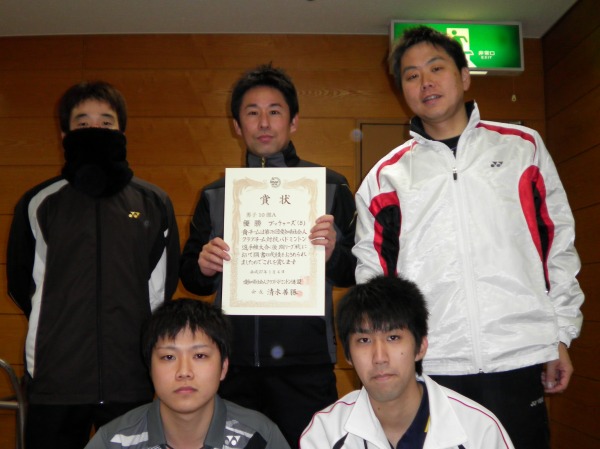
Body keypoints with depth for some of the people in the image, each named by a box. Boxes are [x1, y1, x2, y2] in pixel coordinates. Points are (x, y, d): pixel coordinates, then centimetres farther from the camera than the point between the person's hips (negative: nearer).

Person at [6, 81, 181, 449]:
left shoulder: (154, 203, 6)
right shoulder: (38, 204, 5)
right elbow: (22, 282, 12)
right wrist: (60, 329, 11)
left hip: (131, 380, 1)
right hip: (55, 380, 0)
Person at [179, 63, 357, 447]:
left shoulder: (330, 187, 4)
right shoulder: (215, 196, 12)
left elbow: (357, 274, 2)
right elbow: (191, 279, 15)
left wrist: (334, 254, -18)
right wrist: (203, 267, -6)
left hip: (305, 361, -2)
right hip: (233, 361, 3)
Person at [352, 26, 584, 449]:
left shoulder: (522, 147, 8)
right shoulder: (386, 176, 8)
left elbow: (559, 243, 9)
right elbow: (371, 274, 10)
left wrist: (562, 335, 6)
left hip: (517, 359, 0)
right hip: (427, 366, 1)